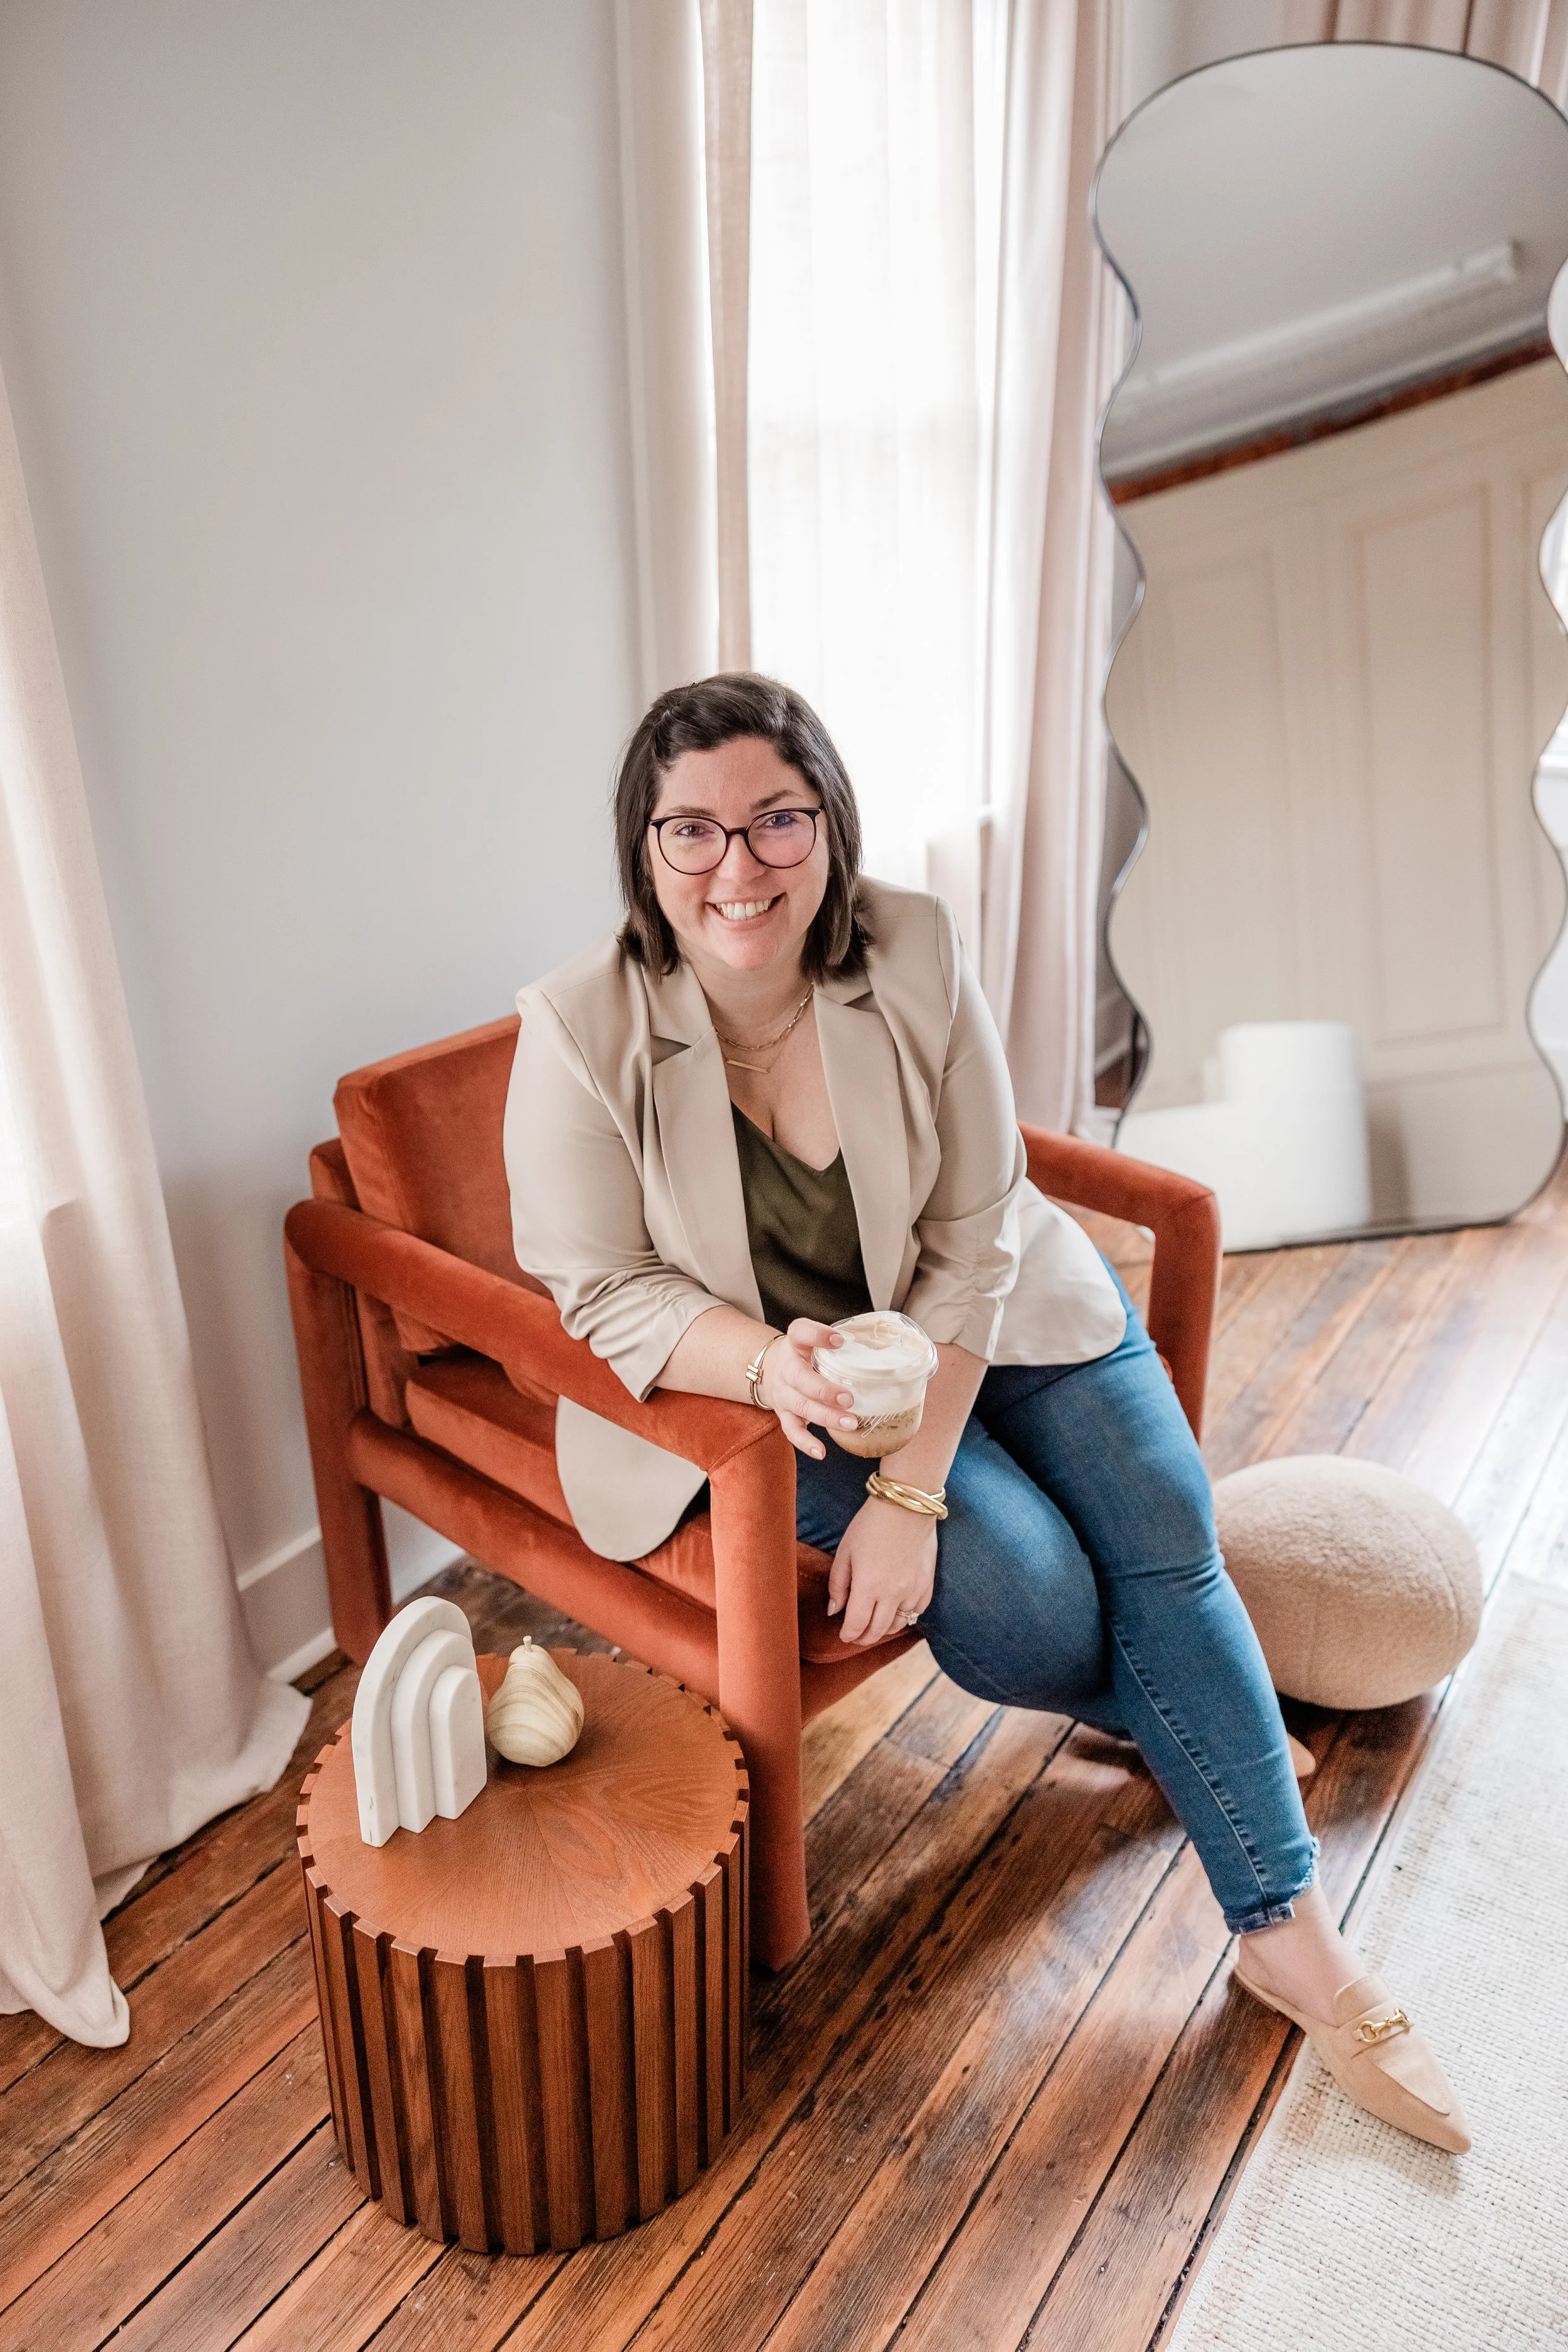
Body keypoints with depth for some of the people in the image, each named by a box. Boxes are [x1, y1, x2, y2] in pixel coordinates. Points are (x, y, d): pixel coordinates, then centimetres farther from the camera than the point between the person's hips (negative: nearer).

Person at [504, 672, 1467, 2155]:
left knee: (1167, 1545, -9)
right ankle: (1202, 1715, 22)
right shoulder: (581, 1031, -22)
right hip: (750, 1367, -2)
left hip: (976, 1316, 3)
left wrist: (911, 1486, -22)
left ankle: (1290, 1936, 10)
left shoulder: (916, 955, -18)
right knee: (1032, 1613, -17)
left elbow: (974, 1233, -15)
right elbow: (604, 1291, -15)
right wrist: (772, 1364, -36)